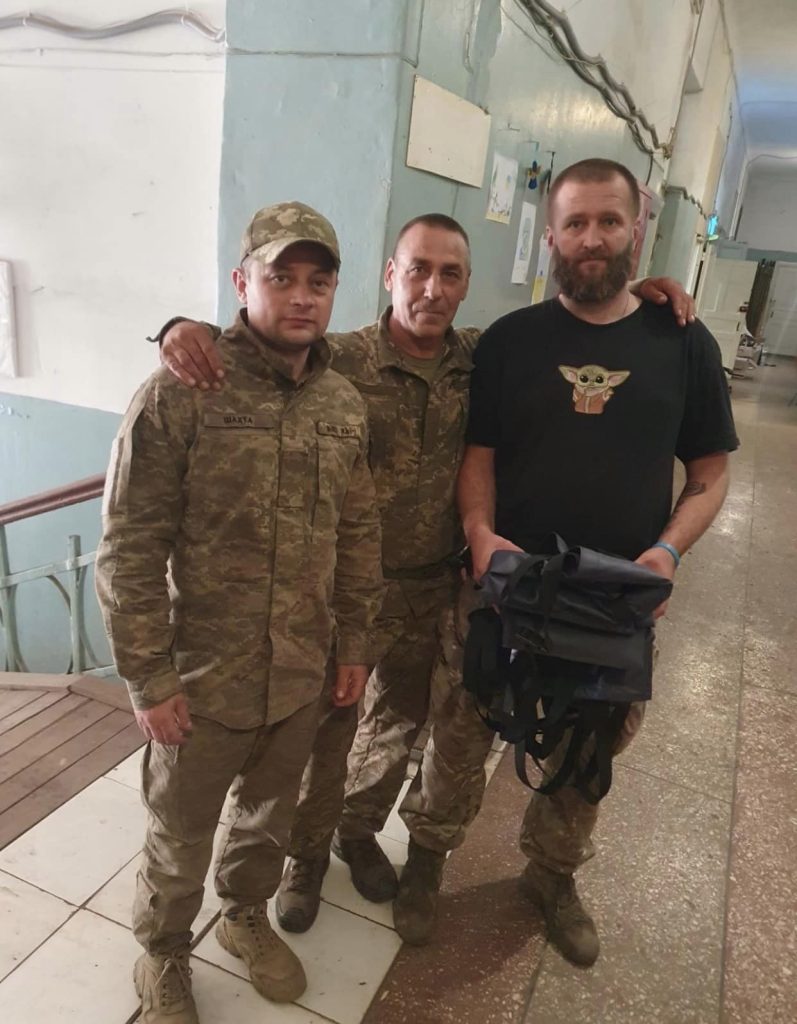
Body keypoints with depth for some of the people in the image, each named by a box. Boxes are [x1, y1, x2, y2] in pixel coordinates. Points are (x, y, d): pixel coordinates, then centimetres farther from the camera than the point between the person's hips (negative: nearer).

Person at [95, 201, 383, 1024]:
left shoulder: (345, 405, 0)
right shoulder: (179, 394, -17)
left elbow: (358, 536, 7)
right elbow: (128, 552, -15)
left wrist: (355, 643, 9)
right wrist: (149, 679, -13)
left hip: (301, 675, 5)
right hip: (203, 678, -4)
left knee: (270, 815, 26)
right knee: (179, 839, 18)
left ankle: (246, 916, 54)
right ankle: (162, 955, 47)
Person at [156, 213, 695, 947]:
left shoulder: (481, 358, -3)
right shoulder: (338, 360, -17)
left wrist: (630, 295, -3)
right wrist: (186, 328, -35)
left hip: (434, 590, 4)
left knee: (400, 725, 22)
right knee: (326, 732, 14)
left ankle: (358, 831, 51)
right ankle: (307, 854, 43)